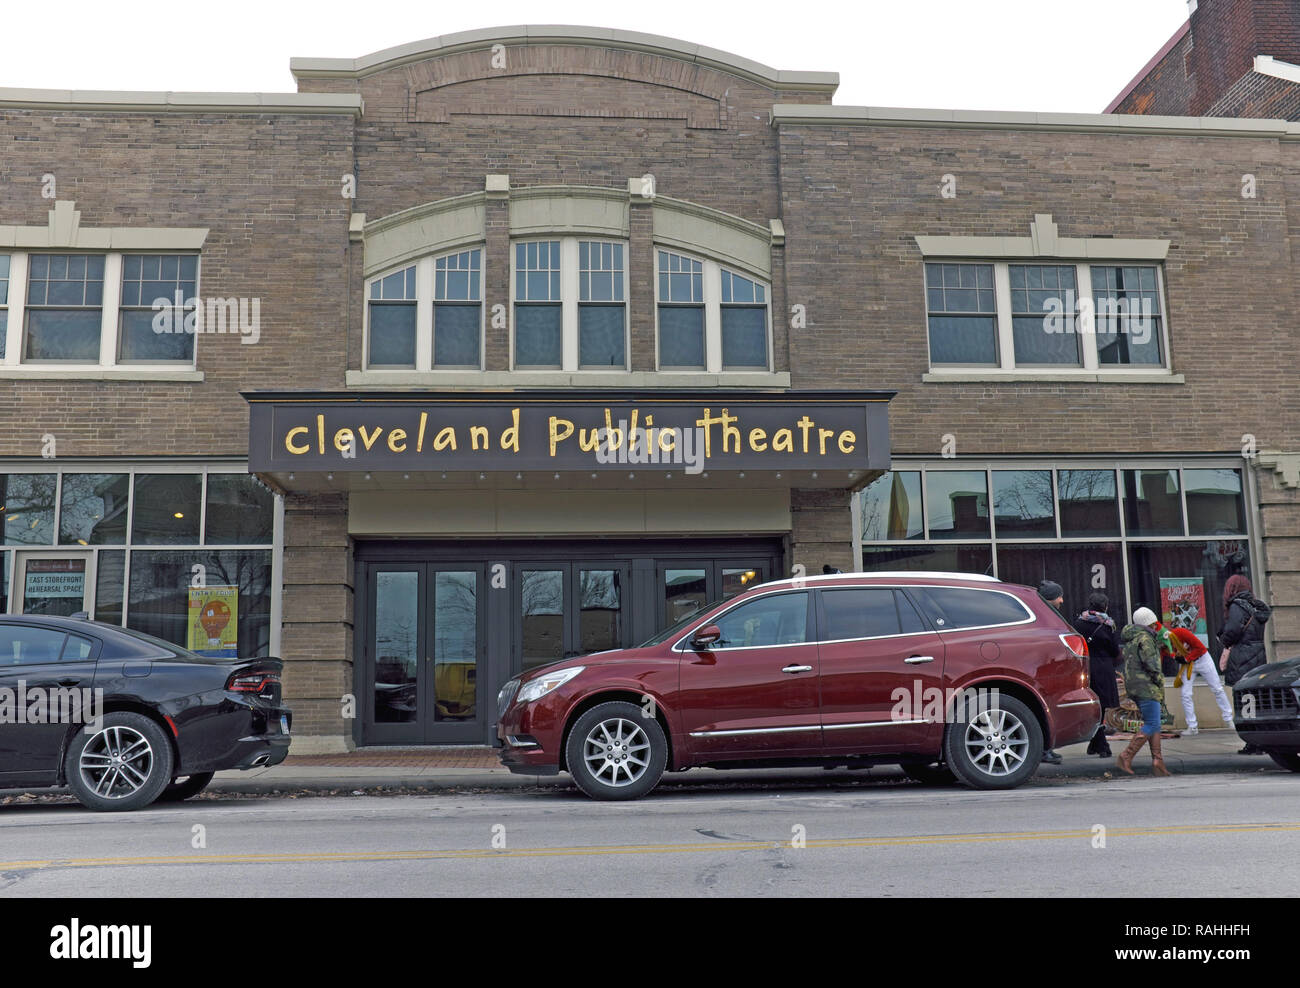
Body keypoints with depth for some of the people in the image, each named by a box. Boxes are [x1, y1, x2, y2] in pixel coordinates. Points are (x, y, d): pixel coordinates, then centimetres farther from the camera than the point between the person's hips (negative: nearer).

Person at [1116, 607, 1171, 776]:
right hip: (1146, 686, -10)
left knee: (1153, 723, 10)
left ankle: (1157, 762, 6)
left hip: (1134, 686, 10)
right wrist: (1159, 680, -7)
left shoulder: (1130, 639, 20)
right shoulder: (1144, 638, -10)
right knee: (1152, 724, -10)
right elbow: (1151, 664, -18)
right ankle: (1126, 757, -14)